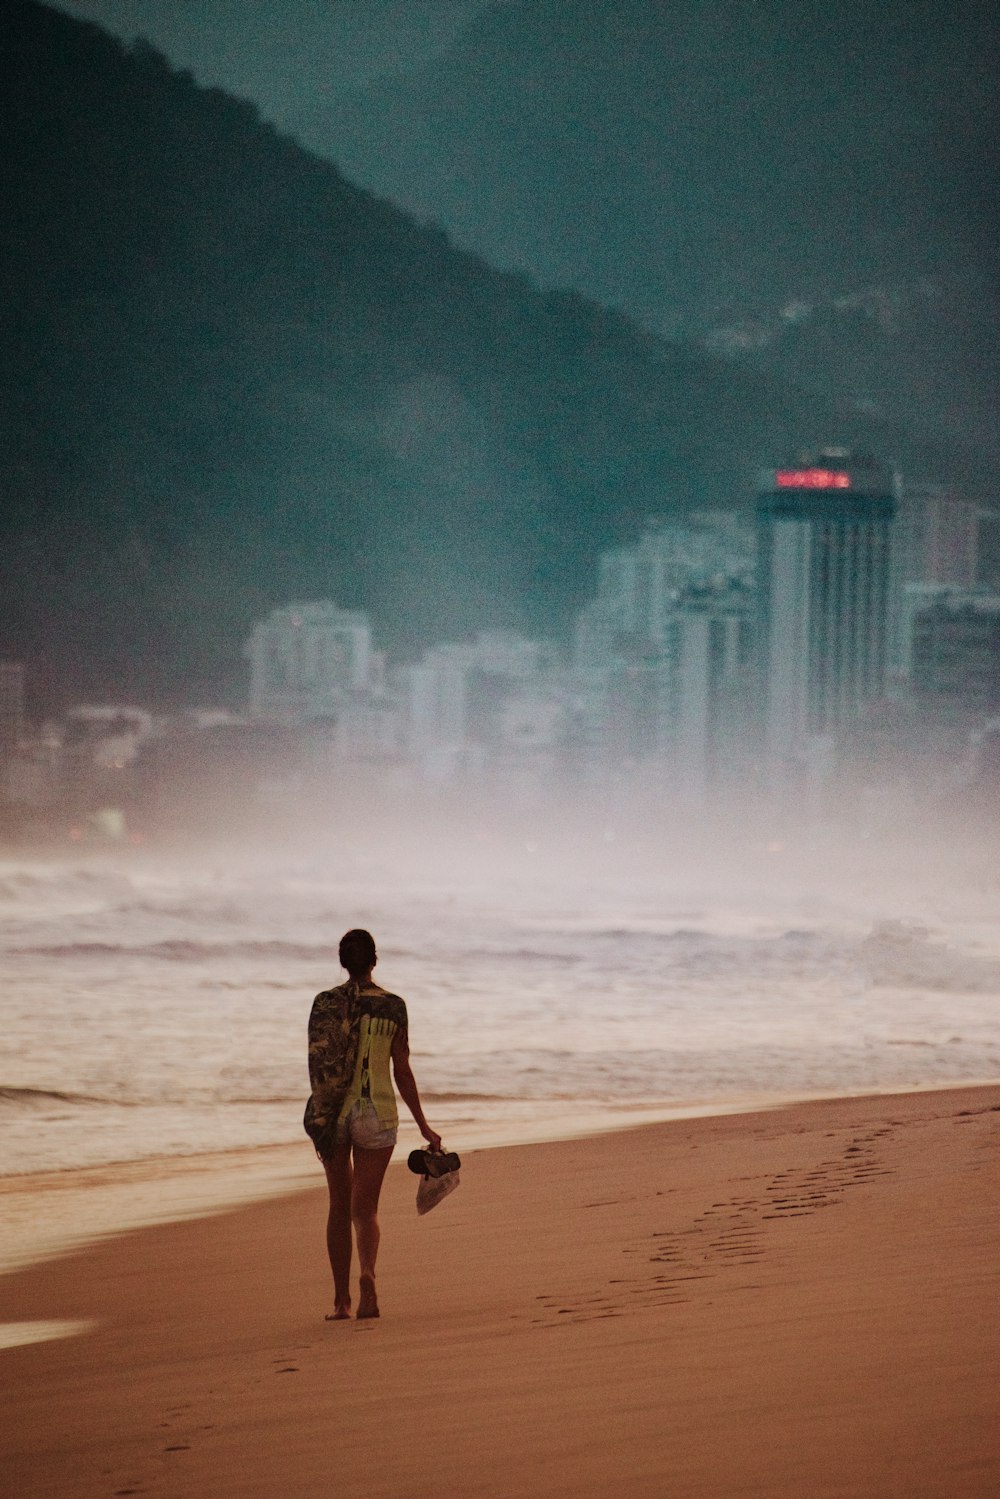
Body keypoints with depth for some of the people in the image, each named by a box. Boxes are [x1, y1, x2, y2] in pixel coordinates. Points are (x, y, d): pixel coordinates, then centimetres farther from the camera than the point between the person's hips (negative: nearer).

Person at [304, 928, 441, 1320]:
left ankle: (341, 1300, 13)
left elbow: (317, 1066, -5)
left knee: (340, 1205, 14)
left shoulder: (324, 1003, -2)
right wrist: (423, 1126, 4)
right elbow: (402, 1072, -3)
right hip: (376, 1112, -1)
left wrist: (322, 1114, 3)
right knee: (365, 1208, 5)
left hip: (332, 1112, 1)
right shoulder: (392, 1007, -3)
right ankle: (367, 1273, -26)